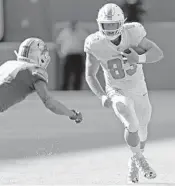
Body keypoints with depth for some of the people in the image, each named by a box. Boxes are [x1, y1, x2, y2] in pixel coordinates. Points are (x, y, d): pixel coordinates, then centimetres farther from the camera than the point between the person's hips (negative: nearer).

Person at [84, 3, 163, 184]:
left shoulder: (132, 33, -25)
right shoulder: (96, 45, -25)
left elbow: (158, 53, -21)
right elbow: (90, 75, -14)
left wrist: (139, 59, -41)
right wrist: (102, 96, -30)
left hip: (138, 89, 2)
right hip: (117, 92, -2)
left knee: (141, 130, 17)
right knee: (132, 126, -23)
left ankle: (134, 162, 47)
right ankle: (139, 158, 8)